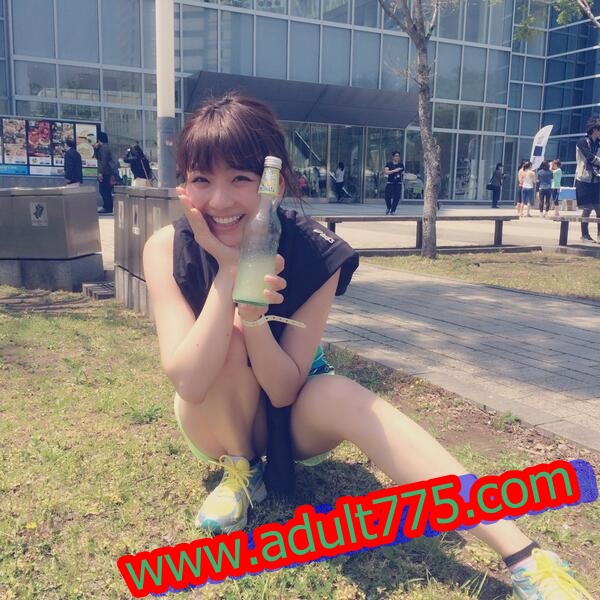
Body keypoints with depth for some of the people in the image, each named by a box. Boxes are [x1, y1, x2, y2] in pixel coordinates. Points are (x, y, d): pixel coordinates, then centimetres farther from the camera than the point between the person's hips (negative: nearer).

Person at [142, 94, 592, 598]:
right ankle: (240, 472, -3)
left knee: (338, 394, -34)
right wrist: (228, 271, -37)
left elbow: (284, 389, -22)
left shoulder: (314, 251, -24)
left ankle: (524, 559, -35)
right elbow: (188, 382, -31)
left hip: (296, 419, 0)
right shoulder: (168, 249, -21)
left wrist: (252, 311, -40)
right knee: (230, 339, -30)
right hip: (216, 424, 1)